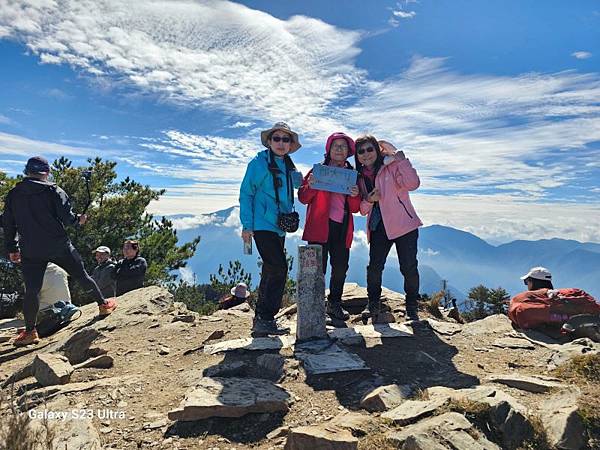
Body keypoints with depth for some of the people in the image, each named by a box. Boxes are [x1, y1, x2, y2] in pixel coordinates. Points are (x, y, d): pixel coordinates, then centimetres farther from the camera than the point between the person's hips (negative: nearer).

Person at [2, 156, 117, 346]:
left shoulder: (13, 195, 7)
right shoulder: (54, 191, -4)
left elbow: (8, 224, 10)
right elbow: (67, 216, -11)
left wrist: (12, 248, 16)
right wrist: (79, 220, 10)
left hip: (30, 252, 2)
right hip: (59, 247, -2)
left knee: (31, 290, 4)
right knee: (82, 276, 12)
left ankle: (30, 331, 6)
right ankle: (103, 304, 23)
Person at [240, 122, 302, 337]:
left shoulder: (289, 167, 16)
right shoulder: (259, 163, -4)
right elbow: (246, 194, -6)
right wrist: (247, 226, -12)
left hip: (279, 227, 8)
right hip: (263, 225, -8)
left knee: (271, 272, 11)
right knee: (279, 268, -15)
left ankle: (261, 319, 23)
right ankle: (265, 319, -7)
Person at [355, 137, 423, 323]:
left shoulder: (392, 166, -6)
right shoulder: (360, 177, 10)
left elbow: (412, 183, -24)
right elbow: (362, 210, 14)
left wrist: (398, 156, -23)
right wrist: (368, 200, -9)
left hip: (404, 224, -4)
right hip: (378, 228, 4)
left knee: (409, 268, -1)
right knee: (374, 267, -2)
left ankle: (412, 307, 19)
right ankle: (373, 304, 19)